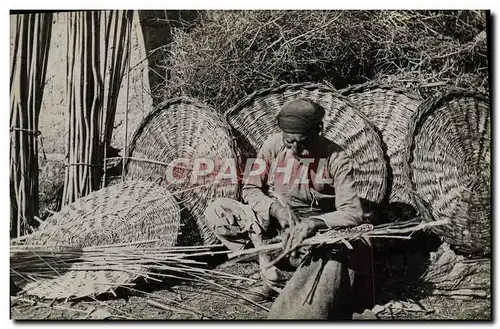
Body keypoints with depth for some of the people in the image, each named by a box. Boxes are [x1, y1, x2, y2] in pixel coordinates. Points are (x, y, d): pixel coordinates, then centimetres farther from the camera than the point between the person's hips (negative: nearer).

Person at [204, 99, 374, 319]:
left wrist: (314, 223, -37)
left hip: (316, 233, -4)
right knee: (217, 211, -18)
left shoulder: (335, 158, -13)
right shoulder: (274, 145, -6)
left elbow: (353, 213, -17)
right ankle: (278, 279, -18)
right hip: (274, 226, 4)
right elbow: (250, 190, 0)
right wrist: (275, 207, -22)